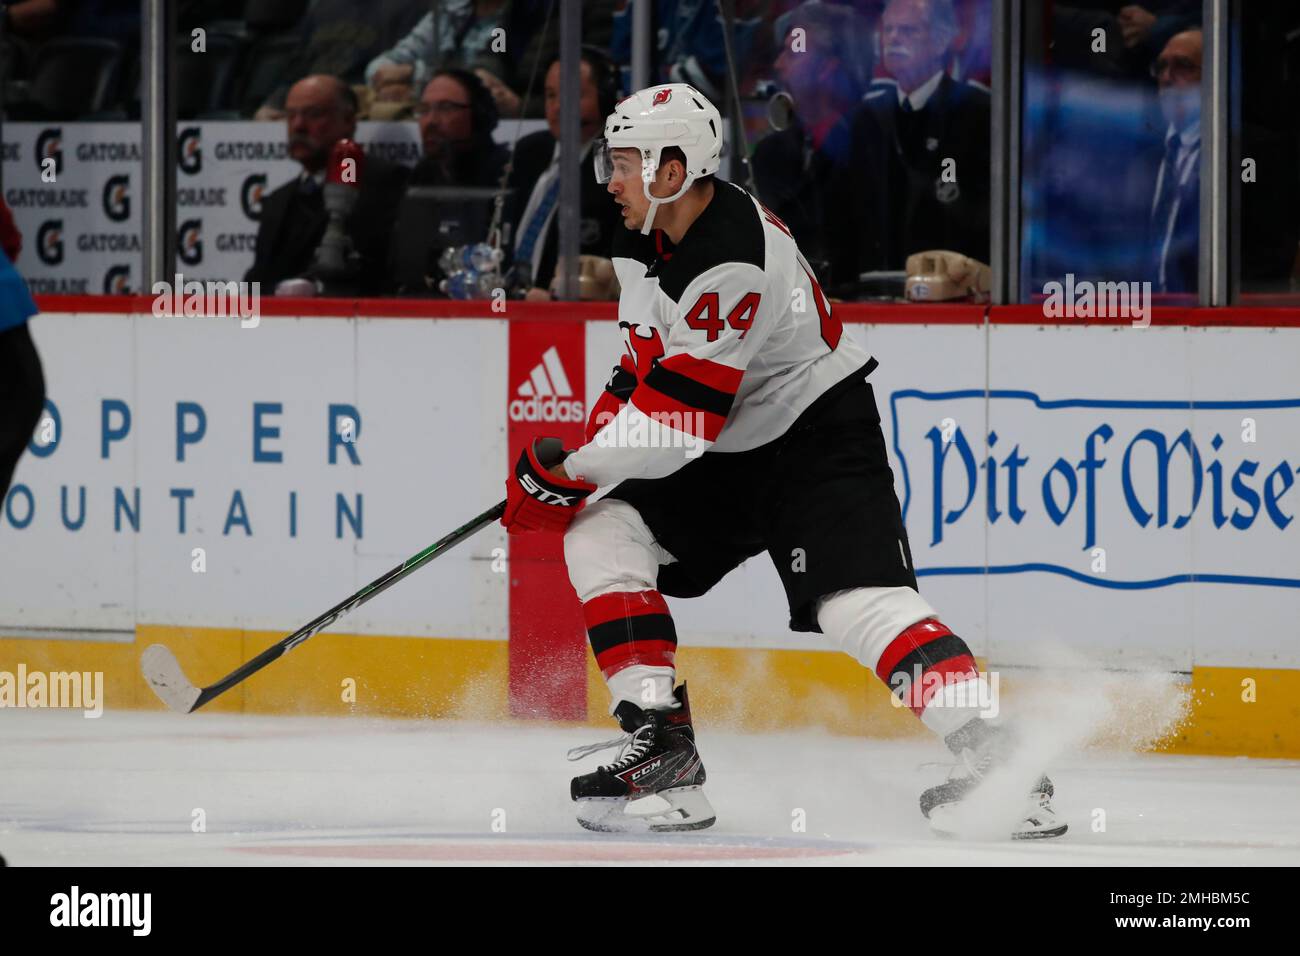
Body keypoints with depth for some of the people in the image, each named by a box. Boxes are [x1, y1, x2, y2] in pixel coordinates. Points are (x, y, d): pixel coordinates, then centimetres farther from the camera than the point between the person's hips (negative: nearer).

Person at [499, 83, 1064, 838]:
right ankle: (662, 752, -5)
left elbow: (679, 417, -27)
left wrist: (565, 471, -17)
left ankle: (995, 759, -32)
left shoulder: (730, 263, -27)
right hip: (728, 456, 10)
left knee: (858, 600, -26)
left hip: (821, 436, -10)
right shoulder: (647, 245, 5)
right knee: (602, 538, -2)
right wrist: (581, 455, 4)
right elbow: (647, 368, 17)